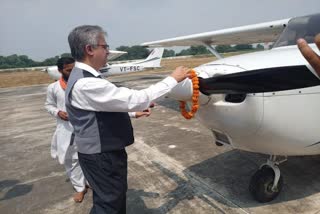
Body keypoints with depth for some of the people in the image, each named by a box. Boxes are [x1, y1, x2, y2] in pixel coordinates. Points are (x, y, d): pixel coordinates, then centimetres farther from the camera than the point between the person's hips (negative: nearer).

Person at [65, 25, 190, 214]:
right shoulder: (86, 84, -28)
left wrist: (134, 110, 15)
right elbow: (136, 99, -29)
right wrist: (173, 79, -20)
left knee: (116, 198, 27)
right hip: (102, 157, -10)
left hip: (104, 151, 10)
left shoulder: (85, 77, 6)